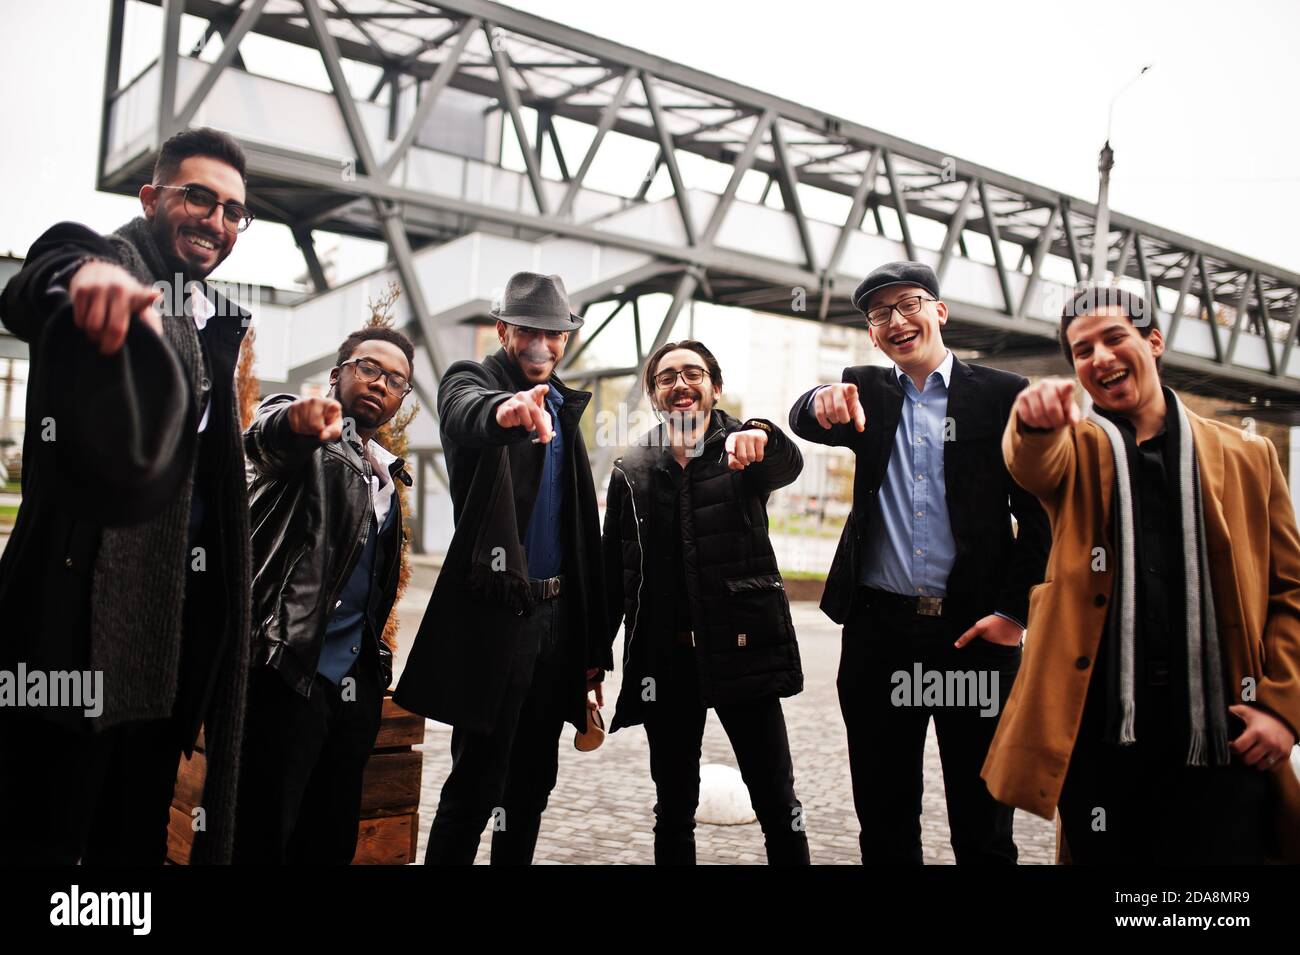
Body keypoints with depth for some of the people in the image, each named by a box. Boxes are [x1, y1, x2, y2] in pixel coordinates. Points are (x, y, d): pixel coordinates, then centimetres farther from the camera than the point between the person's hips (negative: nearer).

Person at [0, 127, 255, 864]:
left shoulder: (219, 317, 17)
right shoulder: (103, 256, -4)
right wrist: (83, 273, -51)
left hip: (175, 625, 7)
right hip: (84, 610, -7)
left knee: (136, 839, 16)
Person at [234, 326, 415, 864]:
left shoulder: (386, 473, 19)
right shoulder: (306, 439, -1)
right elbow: (265, 437, -27)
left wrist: (375, 664, 14)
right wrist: (297, 421, -51)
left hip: (356, 681, 7)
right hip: (286, 671, -7)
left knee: (334, 839, 13)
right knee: (262, 837, -5)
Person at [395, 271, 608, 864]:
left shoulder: (564, 405, 15)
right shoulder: (470, 380, -3)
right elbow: (466, 416, -31)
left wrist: (592, 646, 15)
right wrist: (504, 410, -56)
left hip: (556, 614, 7)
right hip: (495, 611, -6)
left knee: (533, 781, 13)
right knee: (476, 782, -4)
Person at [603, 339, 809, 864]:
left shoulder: (742, 450, 2)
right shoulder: (631, 471, 7)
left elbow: (788, 464, -21)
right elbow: (612, 575, 9)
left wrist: (761, 435, -44)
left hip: (742, 650, -2)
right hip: (664, 659, 2)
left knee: (778, 804, 3)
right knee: (674, 810, 12)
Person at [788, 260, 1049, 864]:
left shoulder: (1003, 396, 2)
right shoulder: (867, 393, 11)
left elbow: (1040, 517, 0)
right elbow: (804, 420, -10)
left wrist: (1015, 612, -8)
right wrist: (825, 403, -32)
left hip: (977, 632, -2)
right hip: (879, 632, 3)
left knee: (983, 825, 7)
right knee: (884, 819, 13)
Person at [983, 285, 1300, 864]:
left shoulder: (1248, 456, 10)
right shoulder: (1073, 451, 8)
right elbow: (1033, 464, -17)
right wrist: (1036, 422, -41)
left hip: (1220, 740, 1)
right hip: (1100, 739, 0)